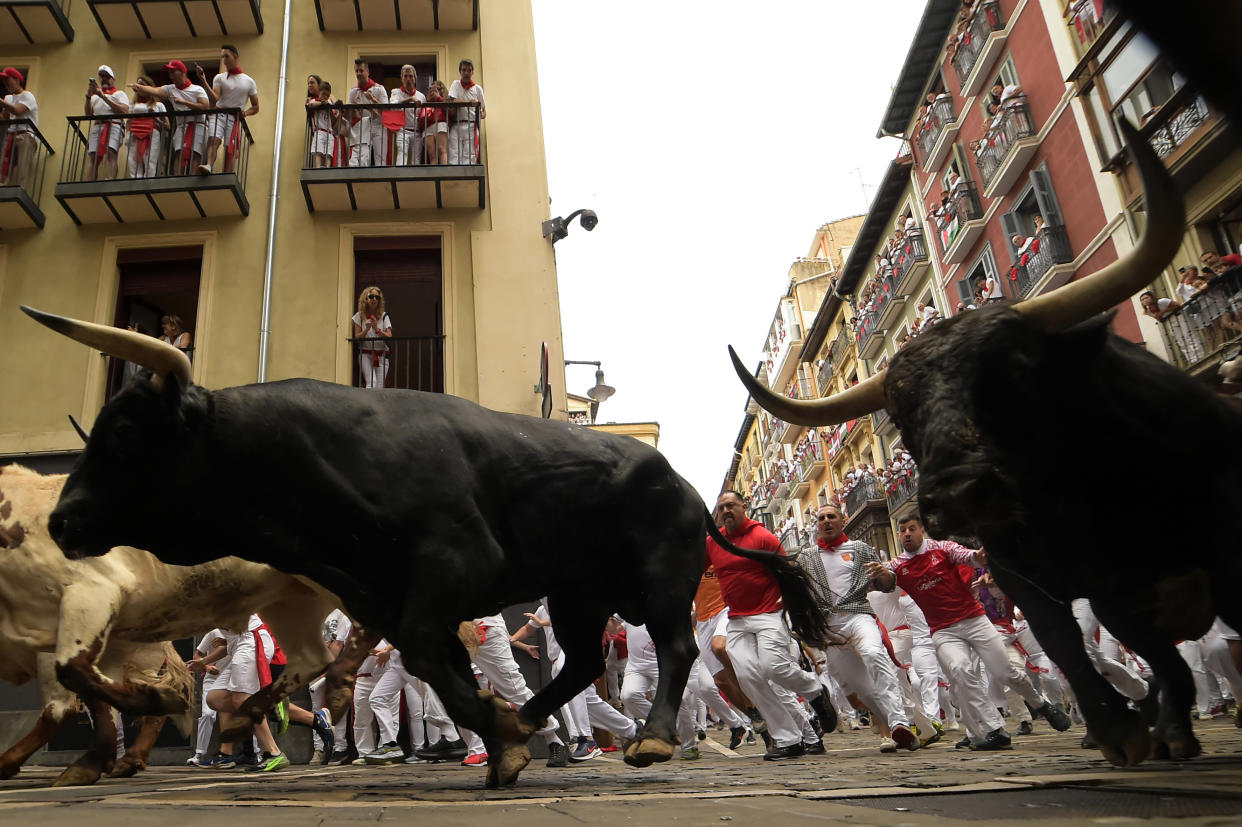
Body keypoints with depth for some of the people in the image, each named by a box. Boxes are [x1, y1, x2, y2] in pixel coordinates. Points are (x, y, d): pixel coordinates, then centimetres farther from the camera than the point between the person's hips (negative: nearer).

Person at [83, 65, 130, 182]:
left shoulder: (119, 93, 20)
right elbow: (88, 114, 18)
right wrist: (88, 96, 5)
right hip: (97, 126, 4)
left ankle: (110, 181, -42)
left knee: (111, 152, -28)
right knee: (92, 157, -13)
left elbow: (124, 110, 0)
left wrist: (103, 96, -4)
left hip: (114, 125, -3)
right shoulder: (95, 96, 31)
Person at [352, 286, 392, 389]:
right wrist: (367, 328, -16)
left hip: (381, 355, 1)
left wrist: (377, 329, -19)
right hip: (365, 354, -1)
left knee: (379, 387, -5)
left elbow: (389, 337, -2)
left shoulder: (384, 316, 6)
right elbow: (357, 337, 2)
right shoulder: (359, 316, 5)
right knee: (371, 384, -20)